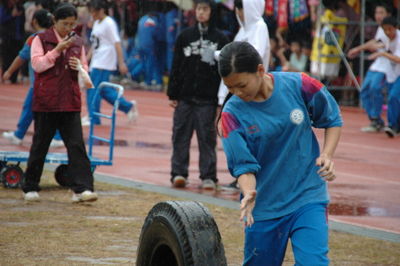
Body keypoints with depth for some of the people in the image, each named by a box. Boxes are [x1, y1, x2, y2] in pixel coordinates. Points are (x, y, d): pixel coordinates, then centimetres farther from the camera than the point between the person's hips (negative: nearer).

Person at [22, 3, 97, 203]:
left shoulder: (77, 42, 13)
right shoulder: (41, 40, 1)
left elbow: (85, 71, 20)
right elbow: (37, 64, -11)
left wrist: (79, 66, -3)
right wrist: (58, 49, -17)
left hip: (70, 103, 3)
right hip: (46, 103, -3)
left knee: (76, 145, -8)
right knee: (40, 146, 5)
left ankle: (82, 189, -12)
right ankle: (30, 188, 18)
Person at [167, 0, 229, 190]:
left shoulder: (220, 39, 2)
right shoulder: (185, 36, 8)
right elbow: (176, 67, 9)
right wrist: (172, 94, 3)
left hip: (208, 99, -2)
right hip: (185, 97, 2)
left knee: (207, 137, 0)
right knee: (181, 135, 2)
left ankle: (208, 176, 5)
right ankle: (179, 173, 7)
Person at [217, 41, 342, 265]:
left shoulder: (298, 85, -9)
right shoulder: (232, 113, -10)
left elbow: (333, 120, 6)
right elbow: (243, 164, -12)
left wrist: (327, 155, -10)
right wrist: (249, 194, -32)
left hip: (308, 197, -1)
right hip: (264, 205, 1)